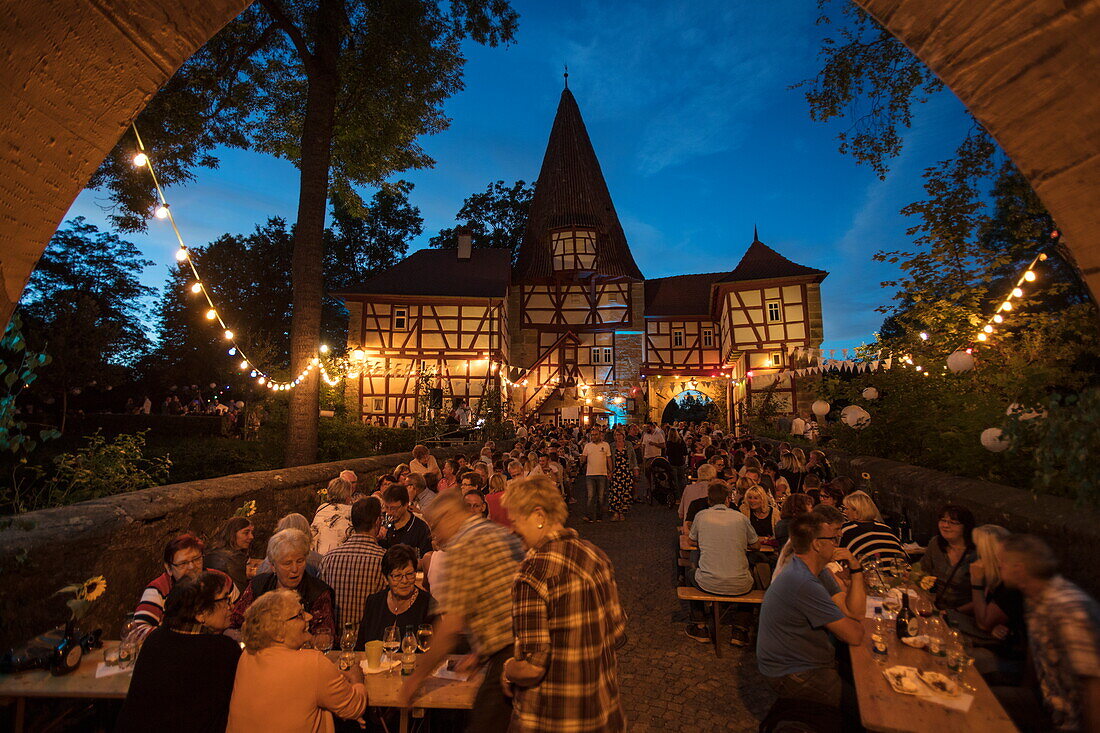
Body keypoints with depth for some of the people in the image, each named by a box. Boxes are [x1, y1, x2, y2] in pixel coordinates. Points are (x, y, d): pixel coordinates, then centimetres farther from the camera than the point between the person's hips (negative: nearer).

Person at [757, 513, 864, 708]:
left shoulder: (799, 570, 5)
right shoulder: (804, 584, -28)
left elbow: (853, 612, 8)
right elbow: (855, 636, -21)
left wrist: (856, 572, 1)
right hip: (792, 676, -10)